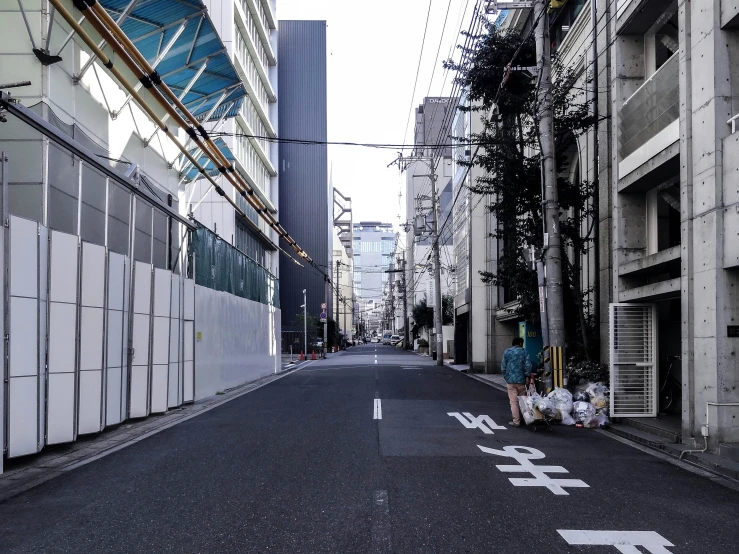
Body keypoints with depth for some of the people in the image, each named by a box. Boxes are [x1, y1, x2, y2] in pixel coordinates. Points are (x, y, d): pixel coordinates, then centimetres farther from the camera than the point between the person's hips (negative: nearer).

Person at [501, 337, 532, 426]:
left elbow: (503, 366, 3)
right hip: (521, 380, 0)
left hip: (510, 380, 0)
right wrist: (526, 376, 3)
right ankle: (522, 418, 19)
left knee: (513, 401, 0)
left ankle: (516, 421, -2)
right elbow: (528, 366, -7)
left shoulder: (507, 352, 3)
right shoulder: (524, 352, 1)